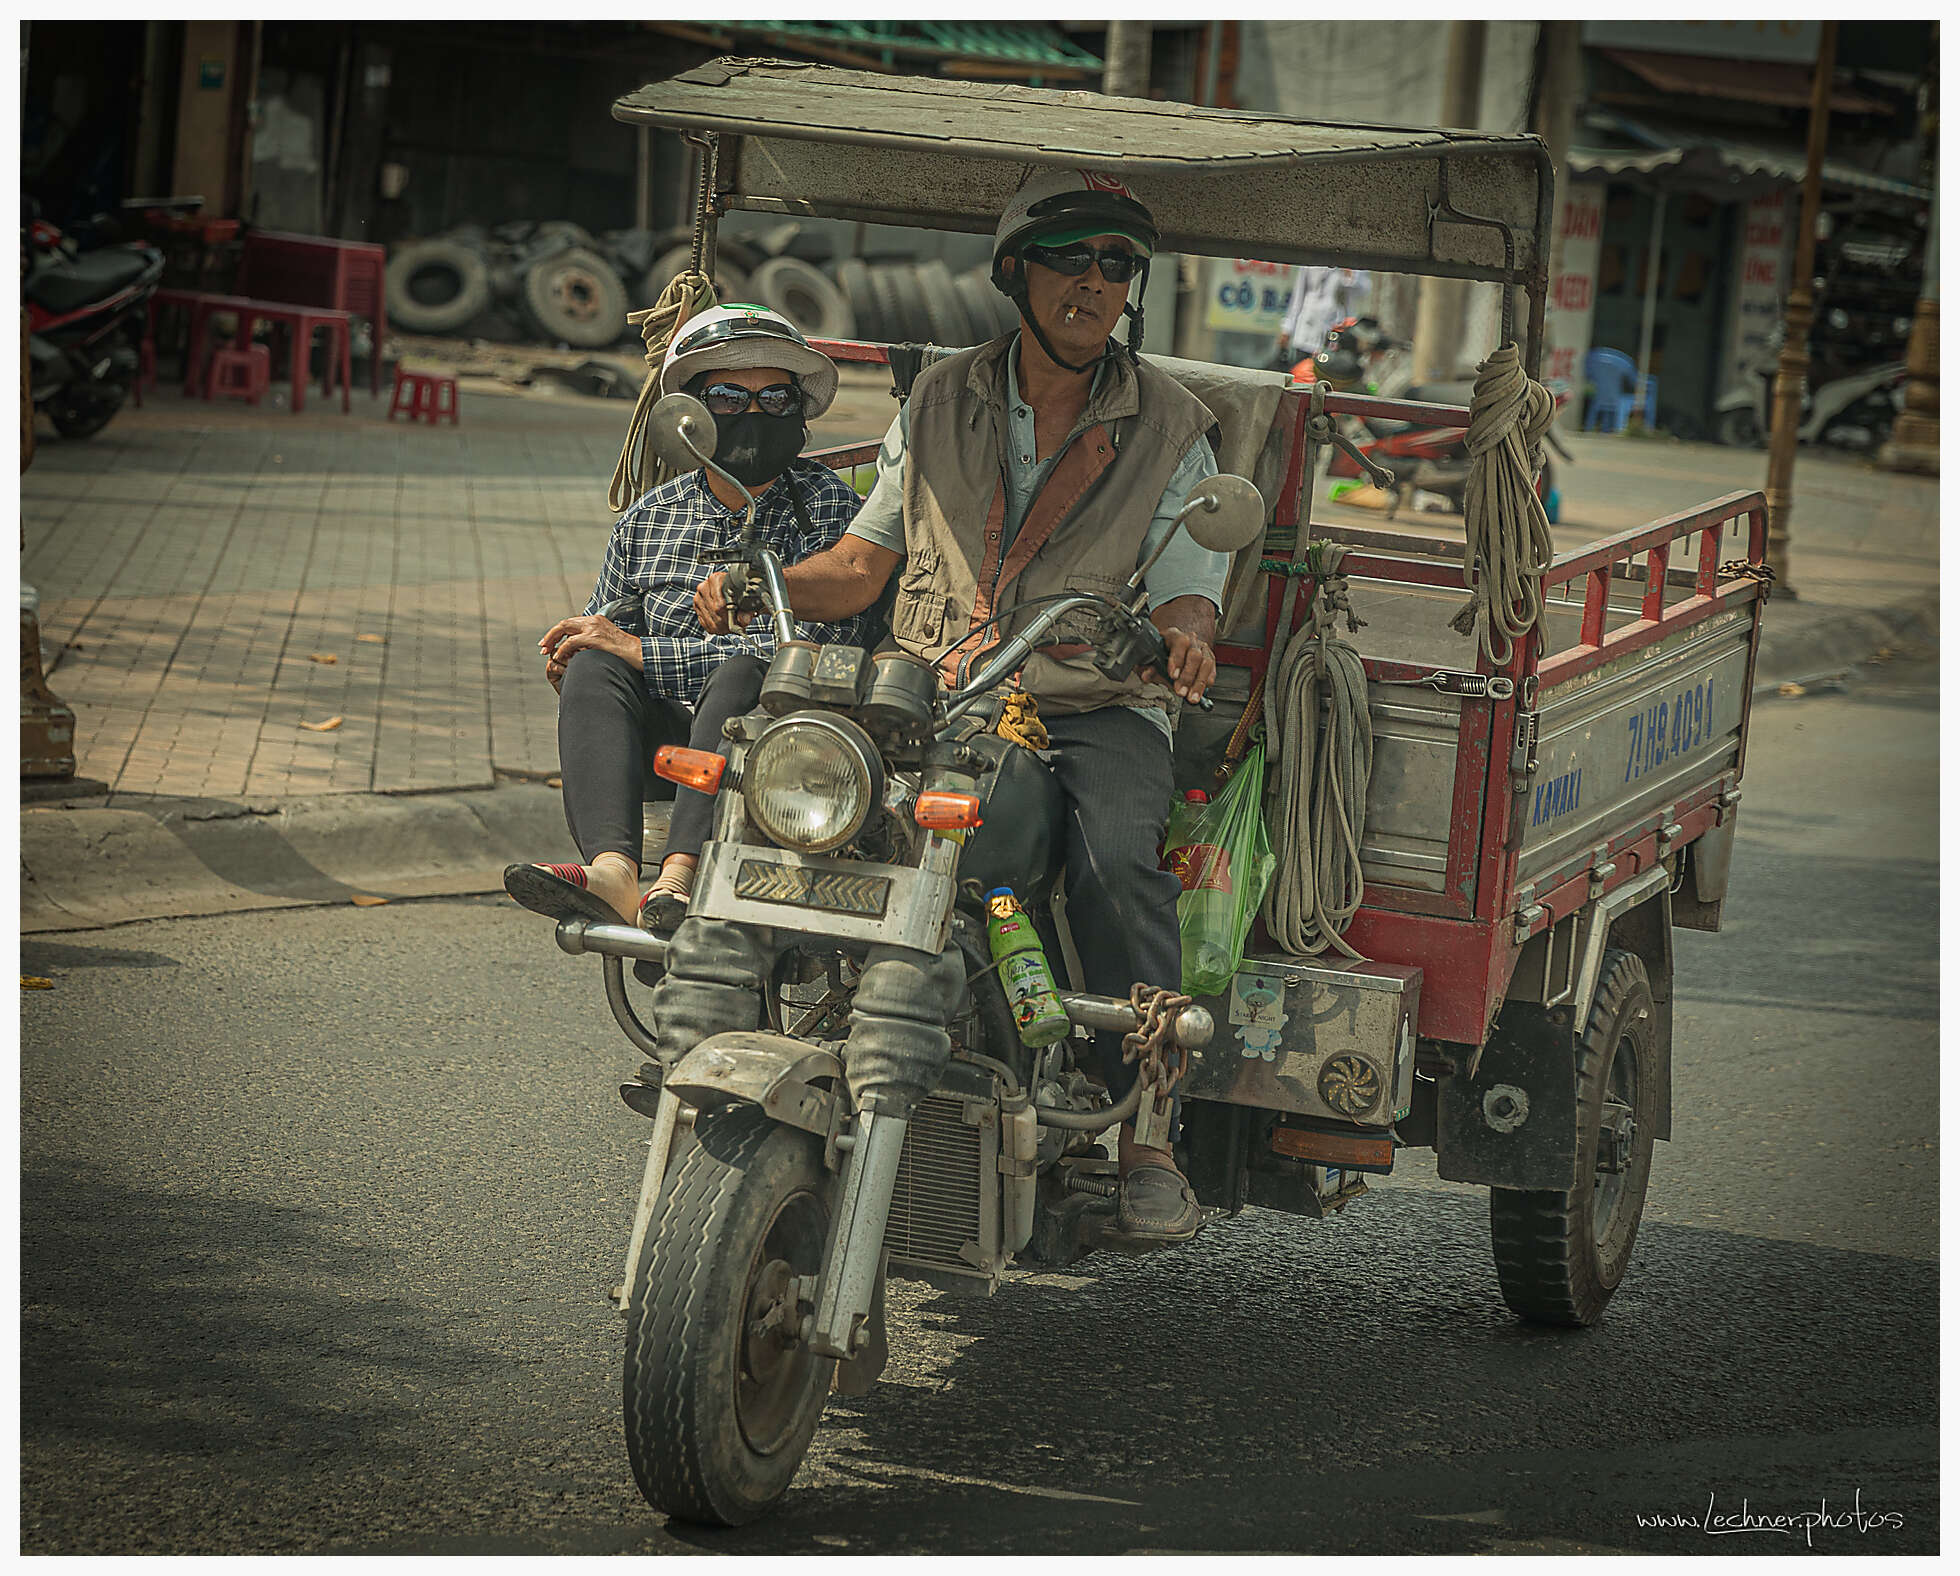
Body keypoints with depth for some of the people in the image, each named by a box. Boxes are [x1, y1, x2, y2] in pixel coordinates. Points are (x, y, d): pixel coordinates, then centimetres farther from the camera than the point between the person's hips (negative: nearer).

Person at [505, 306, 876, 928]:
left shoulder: (827, 503, -1)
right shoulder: (648, 519, 13)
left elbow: (814, 649, -14)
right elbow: (603, 633, 21)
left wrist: (637, 651, -14)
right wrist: (569, 661, -8)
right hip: (666, 732, 4)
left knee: (745, 671, -34)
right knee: (593, 669, -23)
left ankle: (680, 876, -51)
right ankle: (611, 871, -46)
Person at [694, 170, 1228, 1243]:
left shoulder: (1169, 430, 7)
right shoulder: (939, 403, 14)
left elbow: (1187, 597, -1)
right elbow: (862, 564, 14)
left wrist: (1182, 640, -27)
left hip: (1096, 709, -2)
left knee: (1117, 858, -34)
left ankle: (1134, 1123, -25)